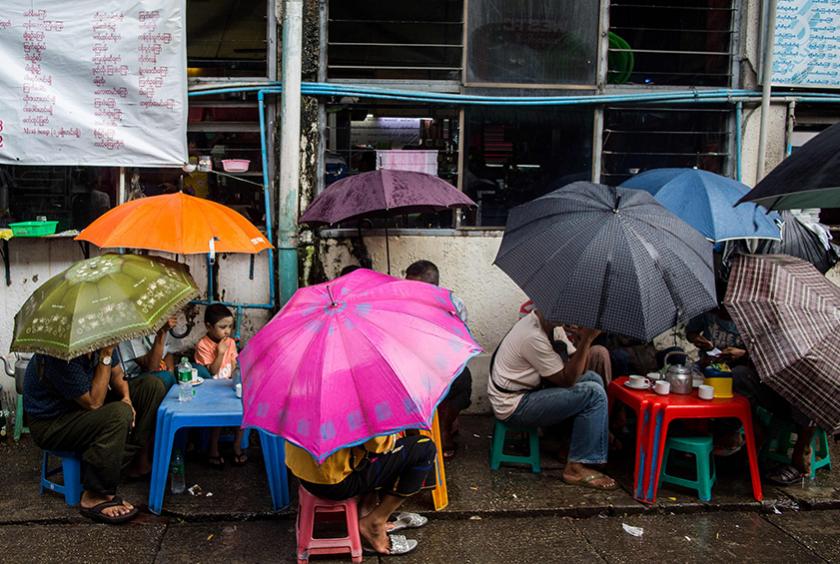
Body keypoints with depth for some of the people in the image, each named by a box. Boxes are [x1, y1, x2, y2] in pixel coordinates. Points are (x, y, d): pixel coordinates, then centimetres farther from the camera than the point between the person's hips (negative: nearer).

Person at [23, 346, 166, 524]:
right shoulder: (61, 356, -33)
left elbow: (117, 376, 5)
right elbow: (94, 403, -30)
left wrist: (126, 397, -15)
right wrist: (106, 356, -33)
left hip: (88, 406, 8)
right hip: (50, 425, -8)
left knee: (153, 385, -3)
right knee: (118, 414, -35)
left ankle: (140, 460, -1)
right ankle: (94, 497, -23)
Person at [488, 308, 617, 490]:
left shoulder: (552, 325, 3)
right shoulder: (533, 337, -26)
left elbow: (578, 370, 4)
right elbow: (567, 379, -21)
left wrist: (585, 340, -13)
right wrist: (586, 340, -24)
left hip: (529, 389, 10)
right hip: (514, 407, -10)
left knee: (593, 378, 10)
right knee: (594, 393, -16)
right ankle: (576, 468, -10)